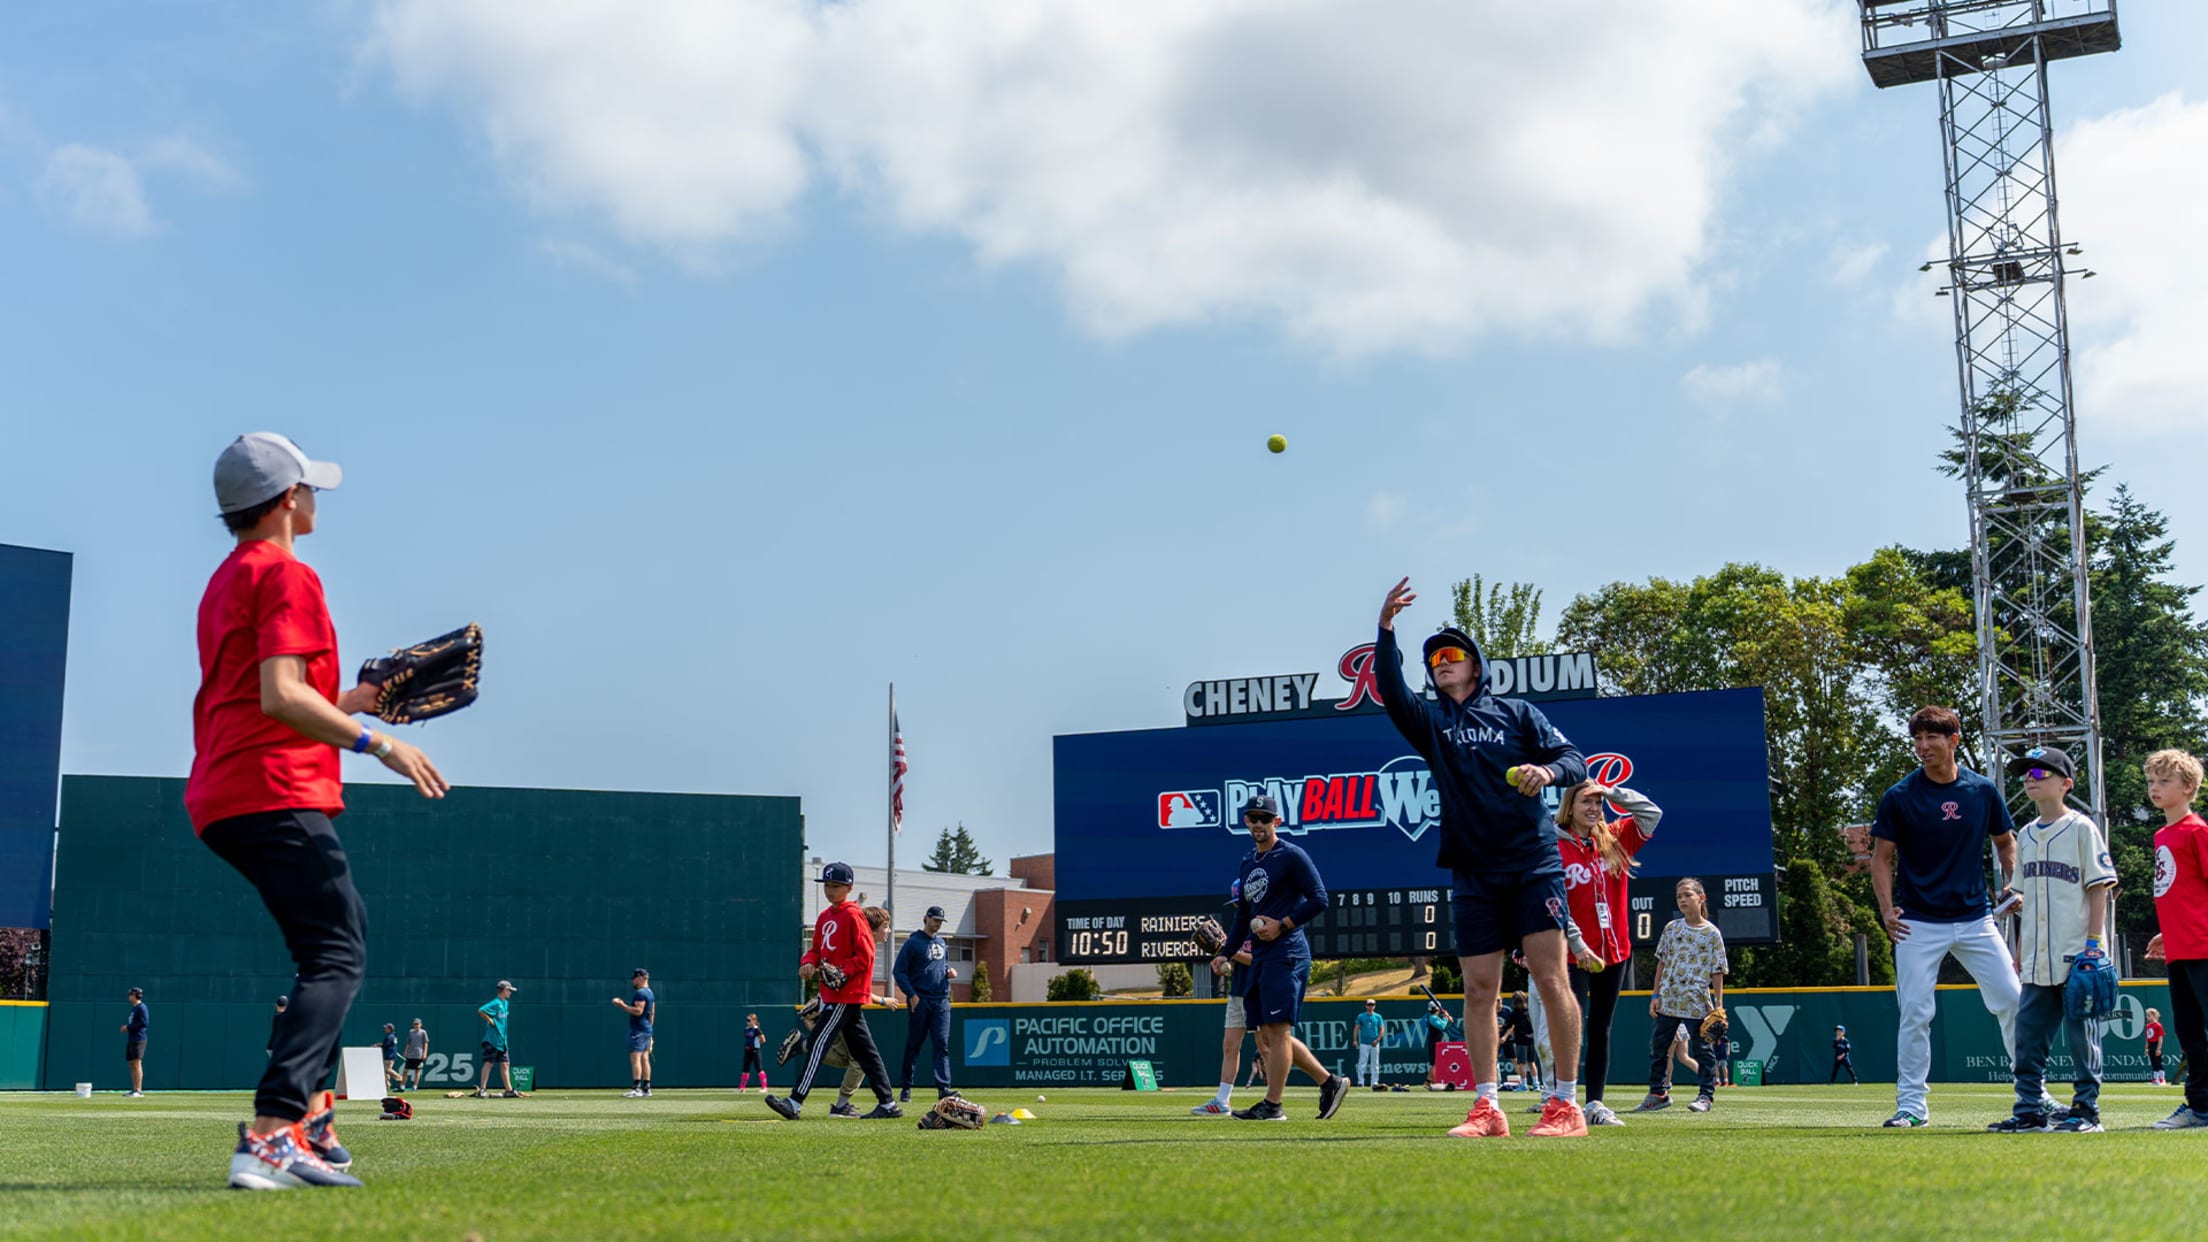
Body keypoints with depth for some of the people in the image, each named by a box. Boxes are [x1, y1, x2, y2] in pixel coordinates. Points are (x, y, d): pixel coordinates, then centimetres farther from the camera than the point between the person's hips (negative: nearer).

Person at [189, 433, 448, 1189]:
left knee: (333, 948, 20)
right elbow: (280, 696, -20)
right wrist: (377, 742, -21)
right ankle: (271, 1137, -27)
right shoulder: (286, 575, -8)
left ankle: (306, 1114, 17)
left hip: (222, 800, 10)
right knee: (338, 958, -14)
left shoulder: (225, 582, 24)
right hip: (278, 796, -10)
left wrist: (356, 700, 29)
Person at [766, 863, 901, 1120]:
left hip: (847, 994, -9)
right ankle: (888, 1104, 15)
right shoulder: (825, 916, 15)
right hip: (832, 993, 9)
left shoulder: (853, 915, -11)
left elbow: (865, 957, -15)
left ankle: (795, 1103, -17)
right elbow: (817, 949, 20)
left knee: (819, 1043, -13)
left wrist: (840, 972, -24)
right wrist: (808, 963, -1)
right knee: (863, 1050, 11)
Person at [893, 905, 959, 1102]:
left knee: (942, 1044, -5)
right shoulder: (913, 942, -3)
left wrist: (949, 971, 6)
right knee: (913, 1045, 1)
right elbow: (899, 972, -6)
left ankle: (943, 1088, -9)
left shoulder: (942, 943, 16)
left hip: (941, 1001, 5)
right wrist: (911, 994, -15)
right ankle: (905, 1087, 10)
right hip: (920, 1001, -5)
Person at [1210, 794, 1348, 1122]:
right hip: (1260, 957, 9)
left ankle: (1272, 1105, -11)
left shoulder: (1291, 856, -4)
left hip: (1286, 953, -9)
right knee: (1266, 1035, 7)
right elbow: (1242, 916, 26)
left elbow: (1320, 900, -9)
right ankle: (1330, 1082, 14)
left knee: (1277, 1029, -12)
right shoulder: (1247, 863, 20)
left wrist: (1282, 925, -14)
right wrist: (1226, 954, 16)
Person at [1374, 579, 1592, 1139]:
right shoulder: (1431, 723, 14)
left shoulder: (1517, 713, 11)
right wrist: (1386, 628, -16)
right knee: (1478, 990, 1)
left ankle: (1566, 1105, -5)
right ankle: (1486, 1109, 5)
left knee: (1550, 977, -9)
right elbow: (1391, 691, -4)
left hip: (1533, 865, -3)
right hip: (1473, 874, 3)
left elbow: (1575, 759, 4)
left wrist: (1549, 770, -18)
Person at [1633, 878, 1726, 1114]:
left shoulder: (1712, 933, -1)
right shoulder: (1671, 929, 9)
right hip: (1668, 1001, 4)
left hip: (1697, 1003, -4)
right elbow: (1662, 962, 12)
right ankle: (1658, 1093, 19)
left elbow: (1717, 971, -2)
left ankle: (1705, 1095, 9)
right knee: (1657, 1047, 8)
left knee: (1701, 1049, 0)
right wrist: (1655, 995, 6)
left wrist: (1718, 1005, -6)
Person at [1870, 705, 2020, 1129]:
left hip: (1975, 918, 2)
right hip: (1918, 923, -2)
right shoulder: (1899, 797, -4)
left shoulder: (1983, 791, 3)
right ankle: (1911, 1105, 6)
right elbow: (1882, 857, 0)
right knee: (1915, 1014, -3)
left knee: (2012, 1000, 2)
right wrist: (1887, 908, -13)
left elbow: (2005, 843, 16)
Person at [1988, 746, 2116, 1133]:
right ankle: (2030, 1111, 11)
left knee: (2081, 1035, -2)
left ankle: (2086, 1111, 6)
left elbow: (2099, 889, -6)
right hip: (2037, 960, 6)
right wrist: (2020, 951, 15)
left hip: (2076, 957, -6)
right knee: (2028, 1033, 5)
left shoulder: (2081, 828, -3)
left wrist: (2093, 944, -13)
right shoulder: (2026, 835, 15)